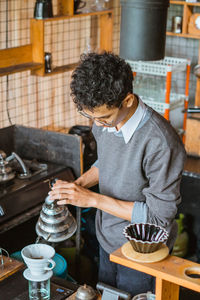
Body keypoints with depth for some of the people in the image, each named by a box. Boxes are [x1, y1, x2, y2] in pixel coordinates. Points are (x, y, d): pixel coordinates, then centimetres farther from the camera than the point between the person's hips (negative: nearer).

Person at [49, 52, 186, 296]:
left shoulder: (161, 143, -34)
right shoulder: (104, 120, -10)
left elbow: (160, 216, -27)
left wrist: (93, 199, -28)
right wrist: (79, 184, -10)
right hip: (108, 239, 7)